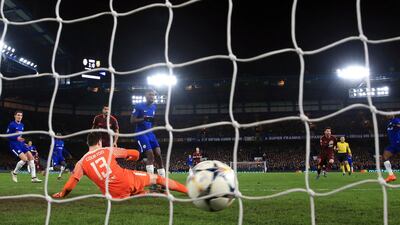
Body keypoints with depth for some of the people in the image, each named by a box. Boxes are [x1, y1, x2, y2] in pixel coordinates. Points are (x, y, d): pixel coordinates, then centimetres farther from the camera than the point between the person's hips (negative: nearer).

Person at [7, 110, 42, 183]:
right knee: (24, 159, -20)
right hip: (14, 145, -8)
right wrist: (17, 138, -24)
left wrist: (22, 139, 12)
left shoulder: (22, 125, 14)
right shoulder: (11, 124, -8)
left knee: (31, 157, -3)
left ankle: (33, 177, -1)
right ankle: (14, 173, 6)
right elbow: (7, 135, -12)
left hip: (21, 144, 8)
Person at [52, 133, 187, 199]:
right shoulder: (109, 150, 8)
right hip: (128, 180, 0)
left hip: (117, 194, 1)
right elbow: (135, 154, 12)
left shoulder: (81, 163, 9)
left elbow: (69, 186, 2)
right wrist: (130, 158, 35)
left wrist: (61, 195, 22)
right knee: (156, 178, 16)